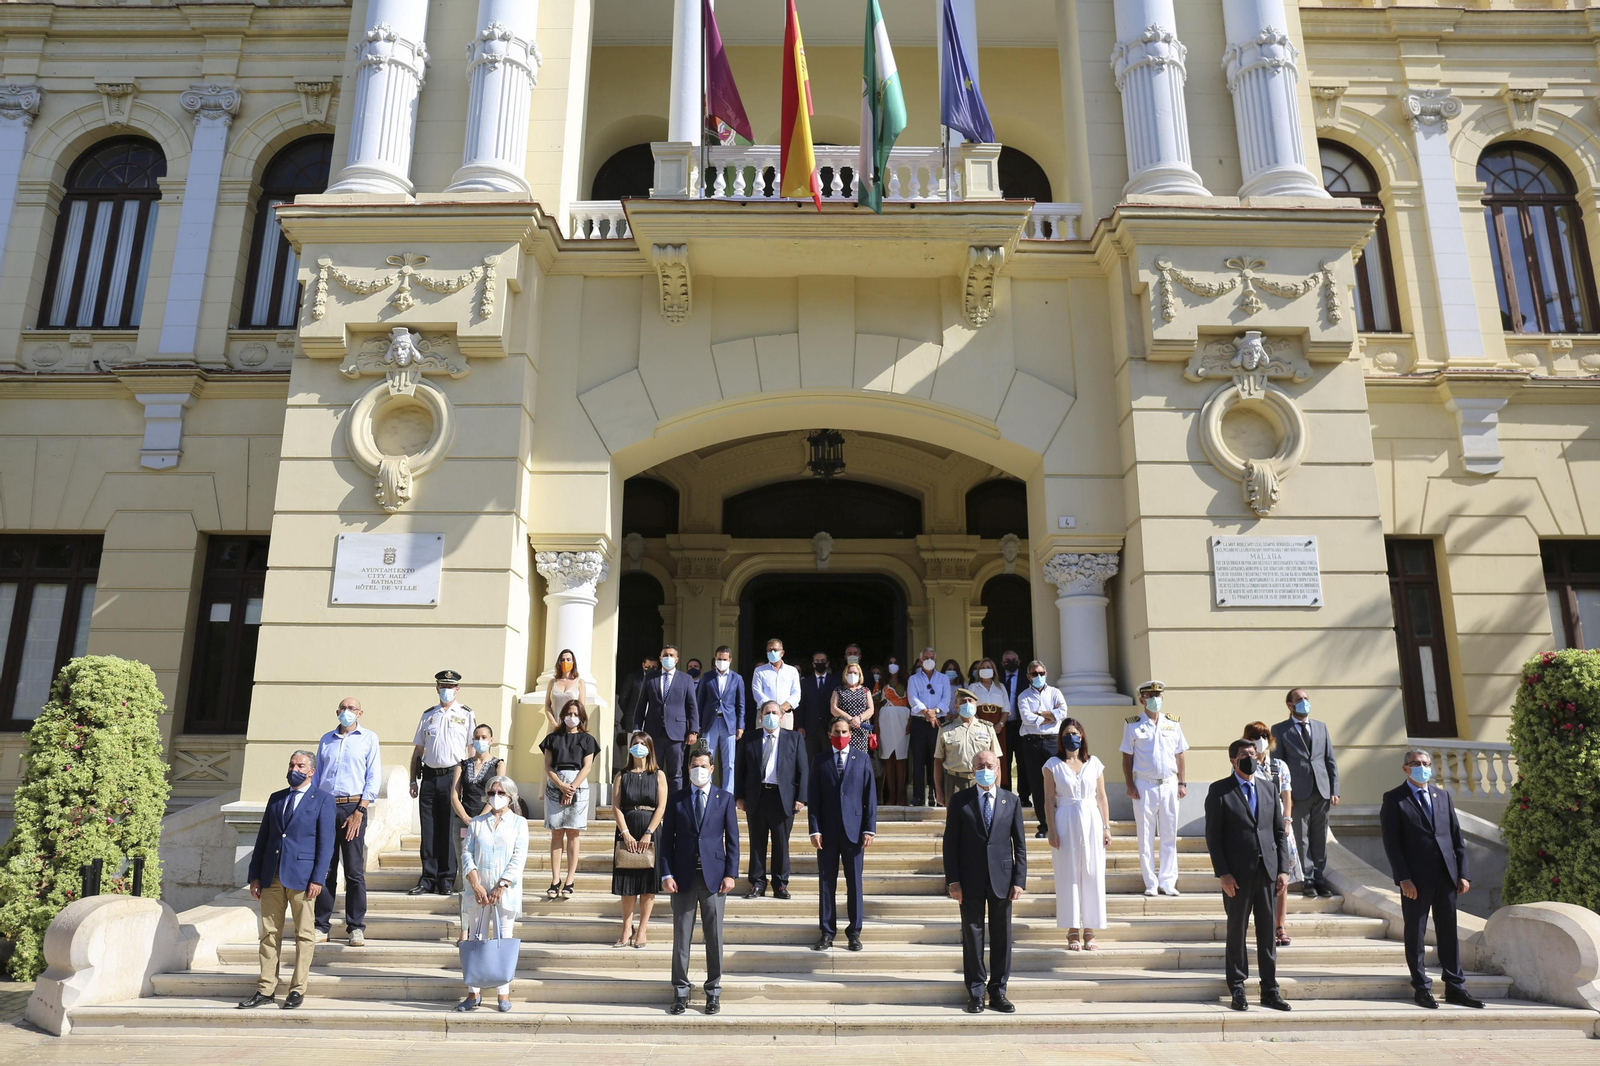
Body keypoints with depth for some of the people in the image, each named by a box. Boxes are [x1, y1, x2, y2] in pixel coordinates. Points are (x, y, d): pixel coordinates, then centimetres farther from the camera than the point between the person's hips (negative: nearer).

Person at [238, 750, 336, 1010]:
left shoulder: (322, 801, 0)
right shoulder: (275, 799, 15)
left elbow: (326, 842, -4)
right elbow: (262, 838, 15)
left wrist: (317, 878, -12)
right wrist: (254, 875, 8)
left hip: (302, 877, -4)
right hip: (271, 877, 4)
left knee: (304, 934, 2)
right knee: (269, 933, 7)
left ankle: (298, 989, 10)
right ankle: (266, 989, 15)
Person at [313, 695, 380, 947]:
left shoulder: (368, 738, 5)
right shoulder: (326, 739, 16)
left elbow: (374, 777, -1)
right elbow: (317, 775, 17)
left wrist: (359, 812, -9)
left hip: (352, 808, -3)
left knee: (354, 871, -2)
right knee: (324, 869, 3)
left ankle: (356, 927, 3)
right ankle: (321, 926, 10)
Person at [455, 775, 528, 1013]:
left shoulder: (519, 823, 4)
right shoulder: (477, 823, 11)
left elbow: (519, 858, -3)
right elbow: (467, 853, 3)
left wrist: (502, 886, -13)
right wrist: (475, 884, -10)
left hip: (506, 892, -2)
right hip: (478, 890, 2)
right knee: (476, 939, 5)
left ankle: (504, 993, 9)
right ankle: (474, 992, 14)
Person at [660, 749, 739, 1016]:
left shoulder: (724, 799, 5)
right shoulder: (676, 800, 6)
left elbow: (732, 840, 4)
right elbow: (666, 840, 4)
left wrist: (730, 874, -4)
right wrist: (666, 874, -5)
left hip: (713, 876, 0)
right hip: (684, 877, 0)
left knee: (714, 936, 5)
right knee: (681, 936, 5)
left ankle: (713, 990, 17)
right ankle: (680, 991, 16)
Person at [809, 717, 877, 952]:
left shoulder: (862, 759, 5)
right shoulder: (820, 761, 6)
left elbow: (870, 796, 3)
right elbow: (814, 798, 3)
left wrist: (870, 828, -4)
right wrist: (814, 829, -5)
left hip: (853, 829, 0)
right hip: (827, 831, 0)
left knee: (854, 882, 5)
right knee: (826, 882, 5)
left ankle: (854, 932, 15)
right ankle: (827, 932, 13)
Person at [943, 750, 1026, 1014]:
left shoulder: (1012, 801, 5)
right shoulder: (960, 800, 0)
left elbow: (1020, 844, 5)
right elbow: (950, 843, -1)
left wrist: (1019, 880, -2)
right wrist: (953, 880, -7)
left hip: (1002, 879, 1)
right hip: (970, 881, -1)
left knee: (1001, 936, 7)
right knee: (972, 935, 5)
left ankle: (998, 991, 19)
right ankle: (975, 992, 16)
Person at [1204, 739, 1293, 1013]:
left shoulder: (1269, 790, 11)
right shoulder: (1219, 791, -3)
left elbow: (1280, 832, 12)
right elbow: (1213, 835, -6)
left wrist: (1283, 868, 2)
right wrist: (1223, 873, -11)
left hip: (1267, 871, 4)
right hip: (1237, 874, -4)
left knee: (1267, 932, 8)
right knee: (1237, 932, 6)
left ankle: (1270, 991, 18)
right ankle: (1237, 989, 17)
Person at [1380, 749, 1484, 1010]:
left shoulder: (1443, 796, 13)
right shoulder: (1394, 799, -3)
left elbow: (1457, 837, 13)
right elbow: (1391, 842, -7)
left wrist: (1463, 873, 5)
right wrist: (1404, 878, -13)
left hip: (1445, 875, 5)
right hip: (1416, 879, -4)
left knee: (1449, 932, 10)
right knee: (1416, 934, 4)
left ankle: (1455, 987, 19)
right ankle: (1421, 988, 12)